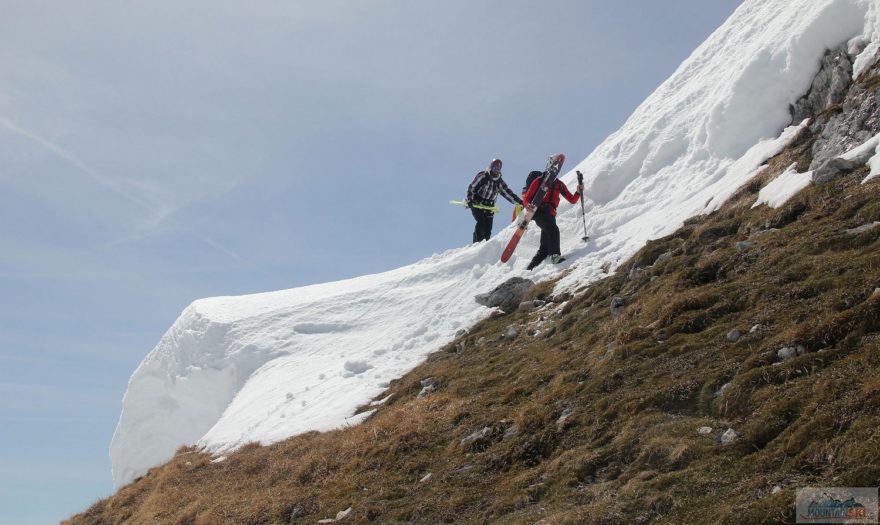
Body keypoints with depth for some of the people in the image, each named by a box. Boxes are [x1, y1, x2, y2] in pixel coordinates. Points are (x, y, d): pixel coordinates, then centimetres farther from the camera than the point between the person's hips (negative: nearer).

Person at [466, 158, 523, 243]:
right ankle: (477, 243, -19)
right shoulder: (482, 176, -6)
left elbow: (508, 193, 8)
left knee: (488, 227, -5)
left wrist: (519, 202, 0)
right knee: (481, 223, -21)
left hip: (489, 207, 4)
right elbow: (471, 188, -5)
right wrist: (469, 200, -17)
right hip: (477, 204, -4)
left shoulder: (499, 182, 7)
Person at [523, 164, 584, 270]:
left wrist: (578, 192, -1)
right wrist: (528, 206, -18)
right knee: (554, 230, -33)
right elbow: (527, 197, 4)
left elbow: (572, 200, 18)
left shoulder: (559, 184, 21)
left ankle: (529, 268, 10)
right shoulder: (539, 181, 8)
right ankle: (555, 255, -44)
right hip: (539, 212, -6)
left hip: (550, 214, 6)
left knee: (544, 248, 2)